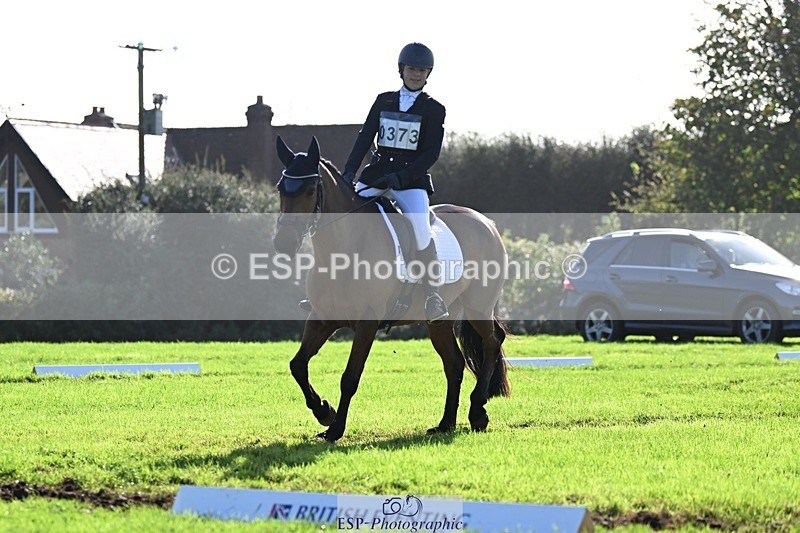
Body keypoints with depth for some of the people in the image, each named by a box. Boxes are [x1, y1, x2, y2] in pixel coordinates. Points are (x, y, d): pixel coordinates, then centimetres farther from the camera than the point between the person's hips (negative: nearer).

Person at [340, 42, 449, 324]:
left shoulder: (434, 110, 3)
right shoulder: (383, 101, 12)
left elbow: (431, 153, -5)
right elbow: (365, 138, 7)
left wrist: (401, 177, -17)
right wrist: (349, 172, -8)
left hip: (412, 179, -4)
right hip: (376, 174, 4)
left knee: (421, 228, -26)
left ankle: (433, 296, -21)